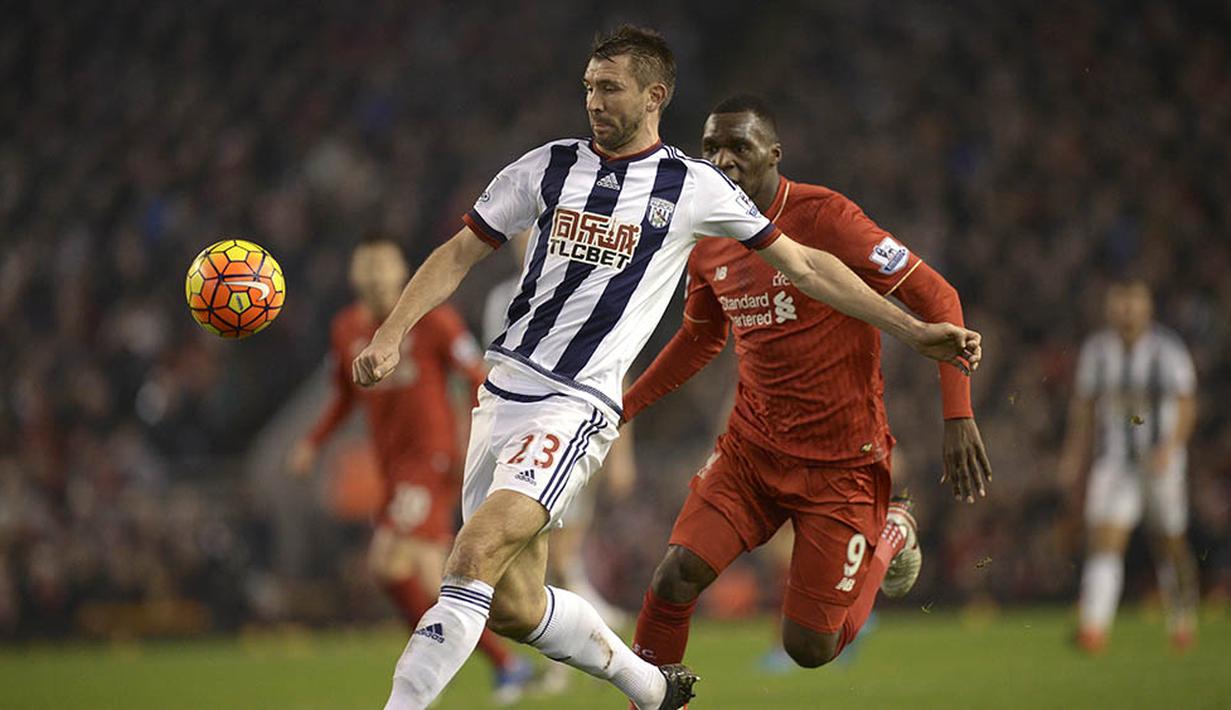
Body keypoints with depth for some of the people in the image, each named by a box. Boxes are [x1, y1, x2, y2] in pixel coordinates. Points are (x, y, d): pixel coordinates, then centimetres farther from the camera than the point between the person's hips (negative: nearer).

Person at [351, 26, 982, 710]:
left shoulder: (694, 187, 1)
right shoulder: (549, 166, 9)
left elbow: (805, 266, 9)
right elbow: (459, 255, 15)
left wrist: (914, 330, 8)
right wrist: (392, 334, 1)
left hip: (575, 407, -5)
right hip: (504, 390, 5)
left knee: (474, 557, -24)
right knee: (513, 607, 5)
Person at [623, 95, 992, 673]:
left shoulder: (822, 217, -18)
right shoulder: (708, 244, 2)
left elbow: (936, 299, -16)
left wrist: (959, 417, -23)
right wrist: (623, 407, 17)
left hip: (842, 459, -5)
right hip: (750, 449, 5)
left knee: (809, 648, 0)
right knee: (675, 578, -17)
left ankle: (891, 535, 27)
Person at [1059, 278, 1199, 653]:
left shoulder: (1169, 348, -9)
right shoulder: (1096, 349, 1)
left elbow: (1187, 406, -10)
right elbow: (1082, 405, 12)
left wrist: (1171, 447, -23)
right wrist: (1074, 454, 12)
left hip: (1160, 462, -1)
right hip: (1113, 463, 1)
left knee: (1170, 547, 12)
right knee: (1104, 541, -16)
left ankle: (1183, 618, 37)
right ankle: (1094, 626, -28)